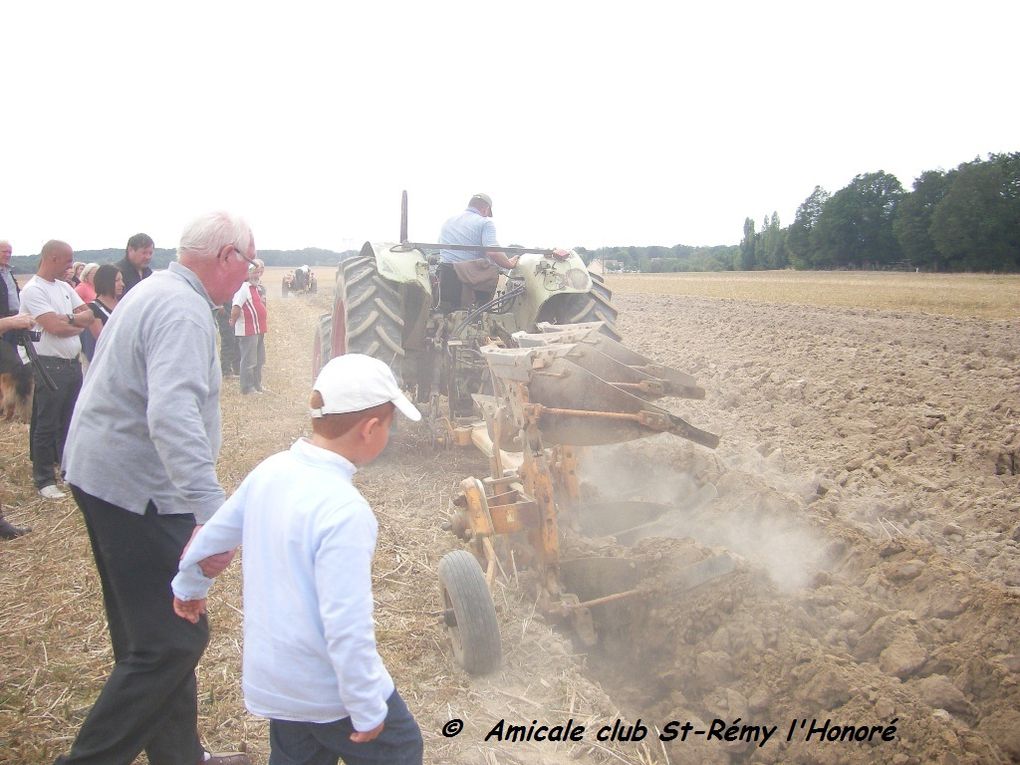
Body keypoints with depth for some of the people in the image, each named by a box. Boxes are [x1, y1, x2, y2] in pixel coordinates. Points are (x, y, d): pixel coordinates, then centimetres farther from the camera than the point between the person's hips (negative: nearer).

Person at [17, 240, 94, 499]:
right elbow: (54, 327, -21)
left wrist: (70, 318, -13)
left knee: (71, 420, 16)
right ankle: (44, 480, 11)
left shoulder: (64, 287, 12)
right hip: (49, 367, -8)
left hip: (72, 363, 8)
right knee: (47, 425, 1)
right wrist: (79, 325, -3)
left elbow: (88, 315, 7)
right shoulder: (33, 289, -13)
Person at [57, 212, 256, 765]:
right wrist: (211, 514, -40)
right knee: (173, 642, -5)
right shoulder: (184, 311, -20)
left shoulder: (154, 292, 13)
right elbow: (173, 415, -34)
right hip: (138, 490, -11)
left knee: (152, 635, 18)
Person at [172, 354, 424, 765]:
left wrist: (188, 586, 29)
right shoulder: (345, 511, -30)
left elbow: (213, 534, 9)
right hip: (330, 688, -7)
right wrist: (367, 710, -17)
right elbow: (346, 626, -29)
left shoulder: (269, 471, -6)